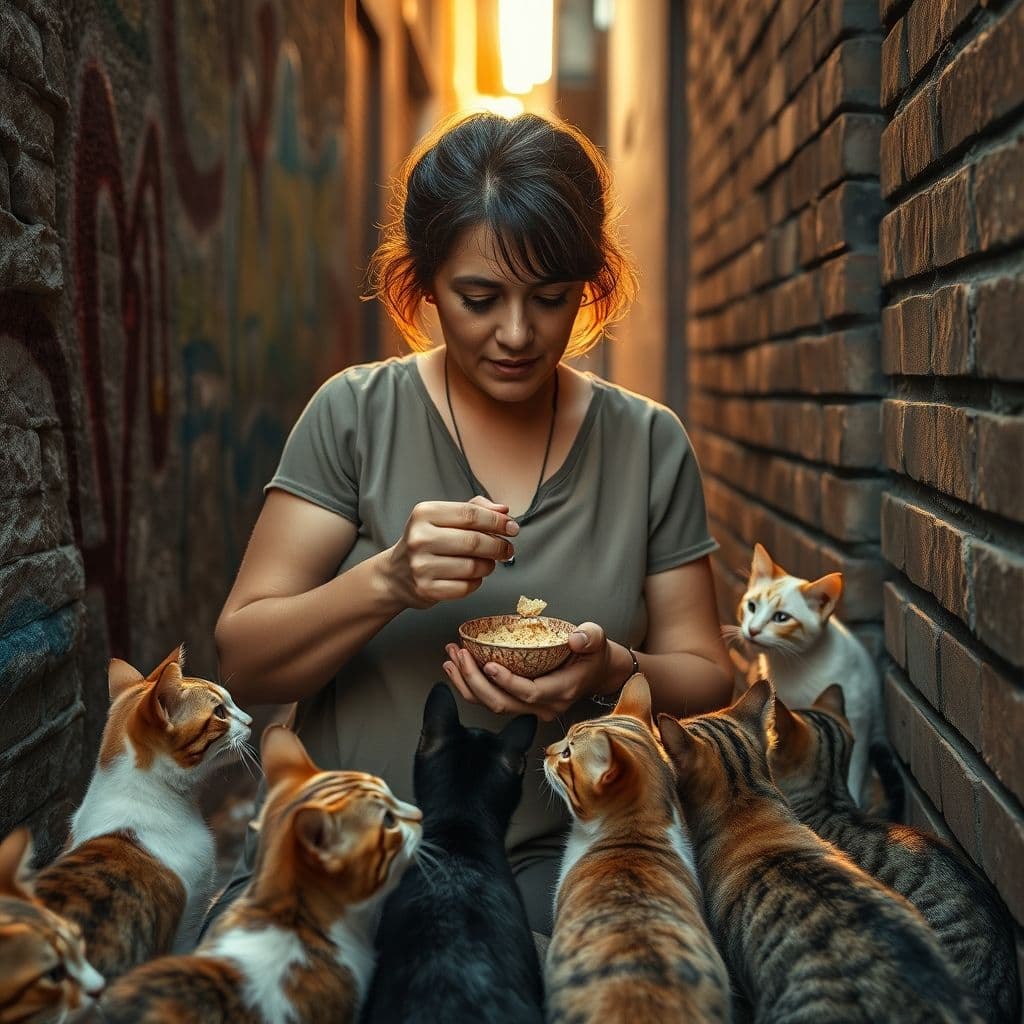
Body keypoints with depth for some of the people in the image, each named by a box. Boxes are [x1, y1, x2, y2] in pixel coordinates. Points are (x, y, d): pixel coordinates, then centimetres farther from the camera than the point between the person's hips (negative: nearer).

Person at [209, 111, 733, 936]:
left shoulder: (649, 444, 5)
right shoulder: (356, 414, 0)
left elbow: (708, 679, 9)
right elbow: (243, 662, -3)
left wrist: (615, 672, -14)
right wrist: (388, 581, -21)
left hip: (553, 860, 1)